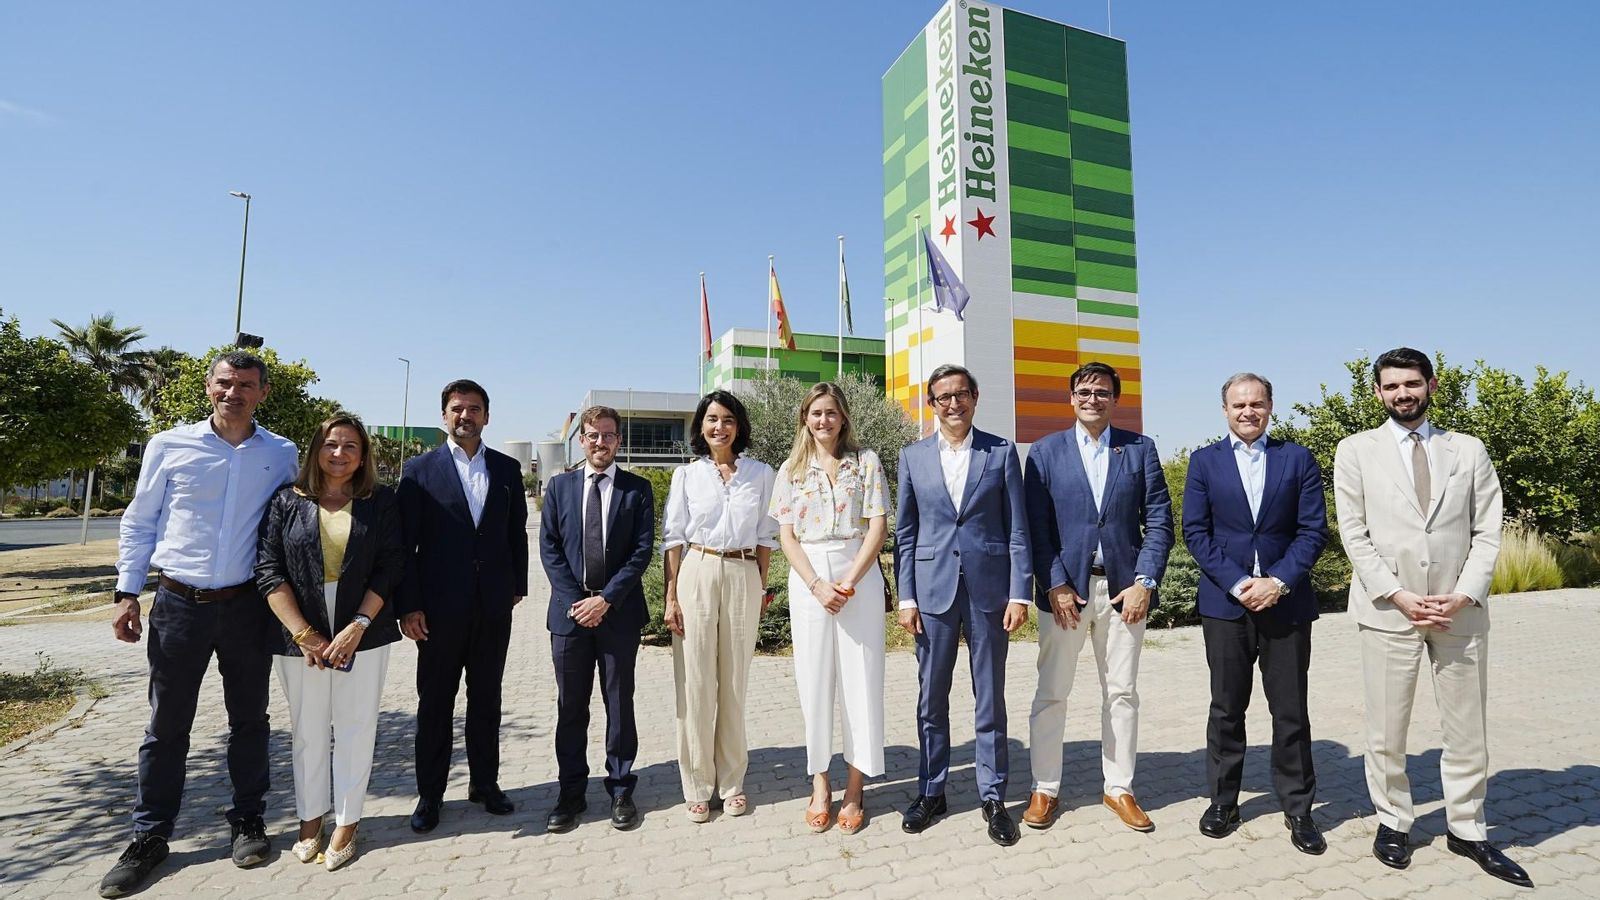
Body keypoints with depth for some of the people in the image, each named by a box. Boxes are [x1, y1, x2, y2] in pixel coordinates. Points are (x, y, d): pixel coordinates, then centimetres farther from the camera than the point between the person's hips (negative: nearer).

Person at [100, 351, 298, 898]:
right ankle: (150, 837, 24)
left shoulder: (282, 455, 1)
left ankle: (248, 821, 26)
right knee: (167, 725, 8)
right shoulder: (169, 446, -1)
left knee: (248, 719, 11)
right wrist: (128, 592, -1)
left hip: (247, 605, 0)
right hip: (179, 605, 0)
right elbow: (139, 523, 5)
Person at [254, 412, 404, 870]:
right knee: (308, 732, 13)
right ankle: (310, 820, 30)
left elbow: (390, 568, -3)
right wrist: (304, 634, -10)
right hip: (300, 638, 1)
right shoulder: (287, 501, 3)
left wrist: (357, 628, -12)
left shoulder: (381, 502, 1)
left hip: (362, 636, -1)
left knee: (354, 730, 6)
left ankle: (346, 824, 20)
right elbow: (269, 570, -2)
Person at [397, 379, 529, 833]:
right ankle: (430, 793, 24)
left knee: (486, 698, 14)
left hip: (494, 605, 2)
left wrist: (518, 586, 5)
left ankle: (485, 782, 28)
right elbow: (405, 542, -4)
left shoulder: (507, 468, 6)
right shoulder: (420, 468, -1)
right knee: (435, 703, 10)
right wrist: (408, 605, -8)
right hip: (440, 606, -2)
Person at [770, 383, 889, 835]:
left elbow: (877, 526, -2)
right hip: (808, 578, 1)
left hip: (858, 574, -1)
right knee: (814, 679, 5)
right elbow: (786, 537, 3)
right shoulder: (791, 470, 9)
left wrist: (849, 581, -12)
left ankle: (855, 787, 14)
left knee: (861, 677, 1)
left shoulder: (866, 462, 5)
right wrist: (817, 585, -10)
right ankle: (820, 784, 18)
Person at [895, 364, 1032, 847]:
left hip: (988, 589, -1)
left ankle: (993, 797, 26)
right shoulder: (913, 457, 5)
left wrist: (1019, 593, -6)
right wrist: (906, 597, 0)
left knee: (990, 699, 10)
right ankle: (930, 791, 28)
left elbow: (1017, 529, 1)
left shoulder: (1001, 452, 2)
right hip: (933, 590, 1)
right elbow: (905, 533, 5)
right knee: (931, 699, 11)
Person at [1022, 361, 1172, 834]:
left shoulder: (1140, 449, 6)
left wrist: (1144, 582, -6)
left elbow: (1159, 520, 3)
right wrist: (1055, 586, -10)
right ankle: (1045, 789, 19)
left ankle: (1118, 787, 27)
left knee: (1122, 693, 11)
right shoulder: (1045, 451, 2)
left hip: (1124, 588, 2)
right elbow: (1037, 527, -2)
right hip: (1064, 589, -1)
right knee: (1051, 693, 5)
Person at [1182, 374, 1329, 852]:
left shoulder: (1298, 458, 4)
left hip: (1285, 601, 0)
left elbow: (1313, 530, -1)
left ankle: (1298, 808, 22)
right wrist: (1236, 583, -11)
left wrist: (1278, 582, -12)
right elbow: (1196, 531, -1)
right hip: (1226, 601, 0)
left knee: (1291, 711, 7)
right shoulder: (1204, 461, 4)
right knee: (1226, 707, 9)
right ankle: (1222, 800, 22)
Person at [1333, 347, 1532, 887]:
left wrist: (1462, 596, -9)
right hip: (1387, 610, -2)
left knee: (1467, 729, 11)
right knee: (1386, 730, 6)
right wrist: (1398, 596, -10)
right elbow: (1354, 533, -3)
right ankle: (1393, 821, 21)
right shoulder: (1355, 451, 3)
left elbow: (1487, 532, 4)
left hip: (1460, 610, 2)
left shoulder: (1469, 451, 9)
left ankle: (1467, 830, 27)